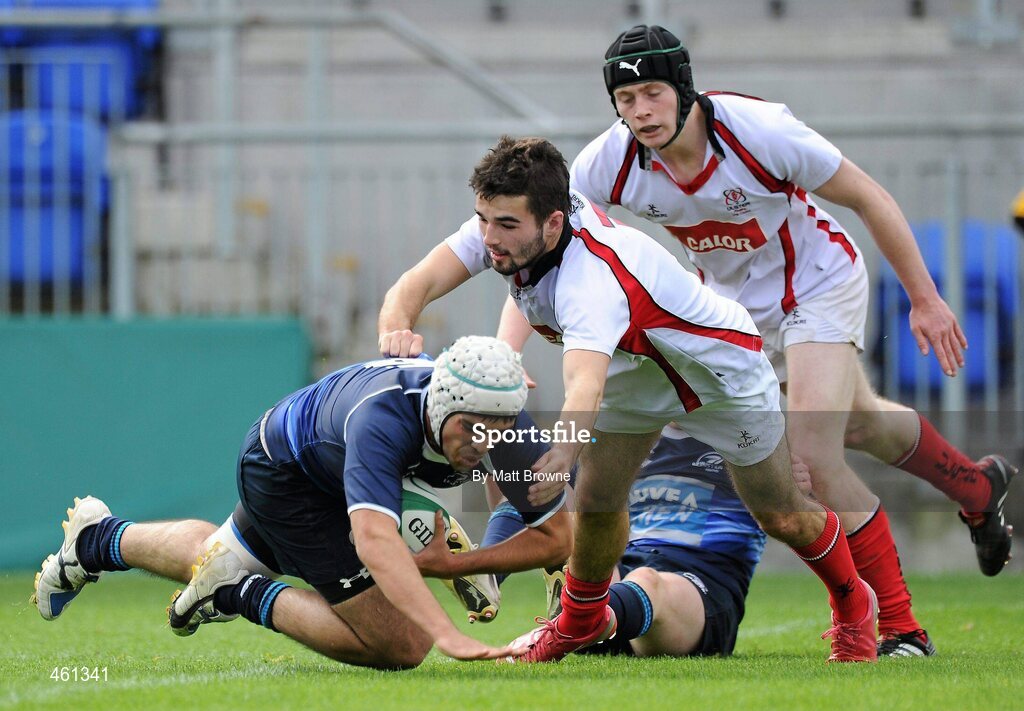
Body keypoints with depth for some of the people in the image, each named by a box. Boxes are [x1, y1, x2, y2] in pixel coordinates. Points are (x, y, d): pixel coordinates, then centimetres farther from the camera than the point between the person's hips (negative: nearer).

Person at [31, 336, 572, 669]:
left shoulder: (503, 424, -29)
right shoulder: (383, 416, -47)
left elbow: (556, 538, -20)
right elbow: (374, 541, -60)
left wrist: (454, 564, -32)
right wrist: (447, 635, -70)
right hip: (285, 473, -7)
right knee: (398, 647, -15)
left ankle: (99, 541, 55)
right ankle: (247, 596, 0)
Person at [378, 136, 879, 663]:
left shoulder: (592, 277, -46)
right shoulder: (502, 224, -25)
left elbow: (587, 386, -62)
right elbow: (413, 286, -29)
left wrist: (562, 455, -80)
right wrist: (397, 329, -52)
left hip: (718, 366, -6)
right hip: (632, 367, 6)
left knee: (779, 516, 6)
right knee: (596, 500, -6)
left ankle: (853, 604, 34)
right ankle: (582, 619, 21)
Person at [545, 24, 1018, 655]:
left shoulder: (759, 130, -32)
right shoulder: (609, 163, -23)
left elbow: (869, 200, -20)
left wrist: (925, 300, -15)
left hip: (819, 283, -5)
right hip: (736, 300, 5)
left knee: (814, 455, -19)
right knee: (858, 421, 23)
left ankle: (899, 627, -4)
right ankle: (977, 487, 53)